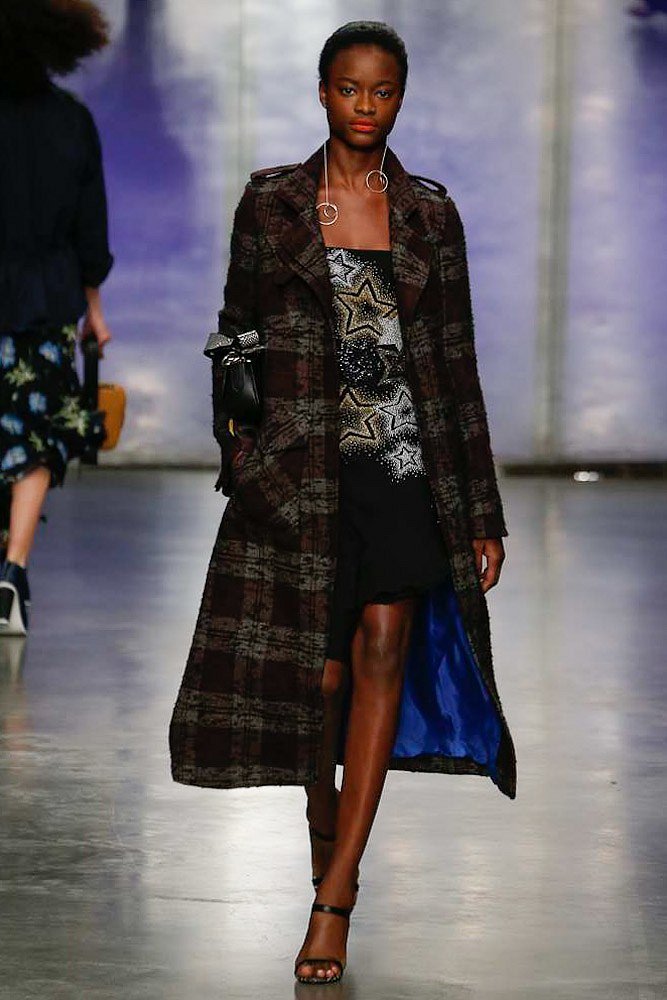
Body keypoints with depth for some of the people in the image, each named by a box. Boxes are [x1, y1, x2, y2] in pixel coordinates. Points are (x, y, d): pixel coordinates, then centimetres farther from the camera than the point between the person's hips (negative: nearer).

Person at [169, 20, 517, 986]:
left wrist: (484, 514, 6)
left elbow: (457, 363, 8)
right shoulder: (270, 202, 5)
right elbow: (236, 334, 10)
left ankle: (335, 898, -14)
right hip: (300, 463, 0)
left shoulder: (429, 212, 7)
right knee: (315, 670, 2)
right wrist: (238, 443, -5)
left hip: (404, 456, 0)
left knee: (383, 642, -13)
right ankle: (326, 848, 26)